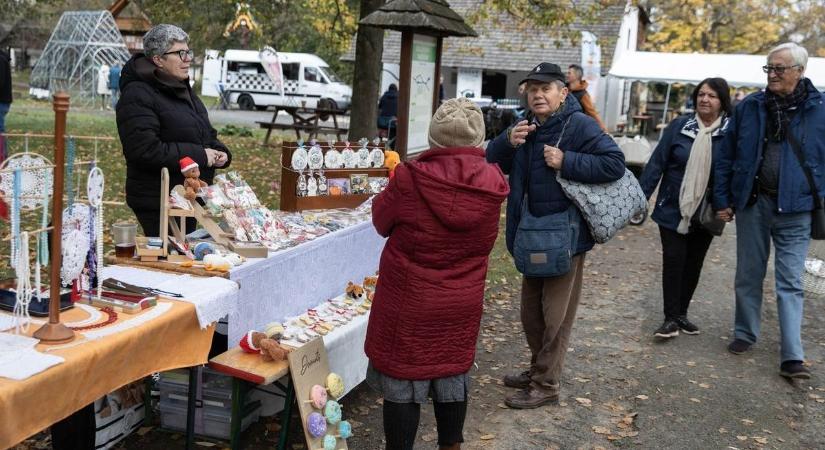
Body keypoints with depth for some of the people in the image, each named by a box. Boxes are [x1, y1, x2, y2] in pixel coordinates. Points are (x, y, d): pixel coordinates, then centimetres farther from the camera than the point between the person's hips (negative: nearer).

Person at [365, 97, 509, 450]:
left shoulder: (410, 179, -21)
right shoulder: (492, 184, -11)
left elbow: (382, 222, -3)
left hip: (409, 304, -4)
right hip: (462, 305, 4)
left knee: (402, 381, 10)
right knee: (453, 375, 21)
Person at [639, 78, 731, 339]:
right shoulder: (679, 126, -5)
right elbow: (657, 163, -4)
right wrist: (641, 197, -6)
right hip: (673, 209, -1)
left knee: (694, 263, 12)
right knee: (673, 259, -4)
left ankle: (681, 313, 27)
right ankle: (671, 319, 5)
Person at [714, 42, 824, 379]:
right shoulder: (749, 107, 2)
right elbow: (726, 156, 7)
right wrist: (722, 199, 4)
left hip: (795, 210, -2)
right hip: (752, 203, 2)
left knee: (790, 284, 0)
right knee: (748, 276, 13)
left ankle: (792, 356, 2)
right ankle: (745, 333, 30)